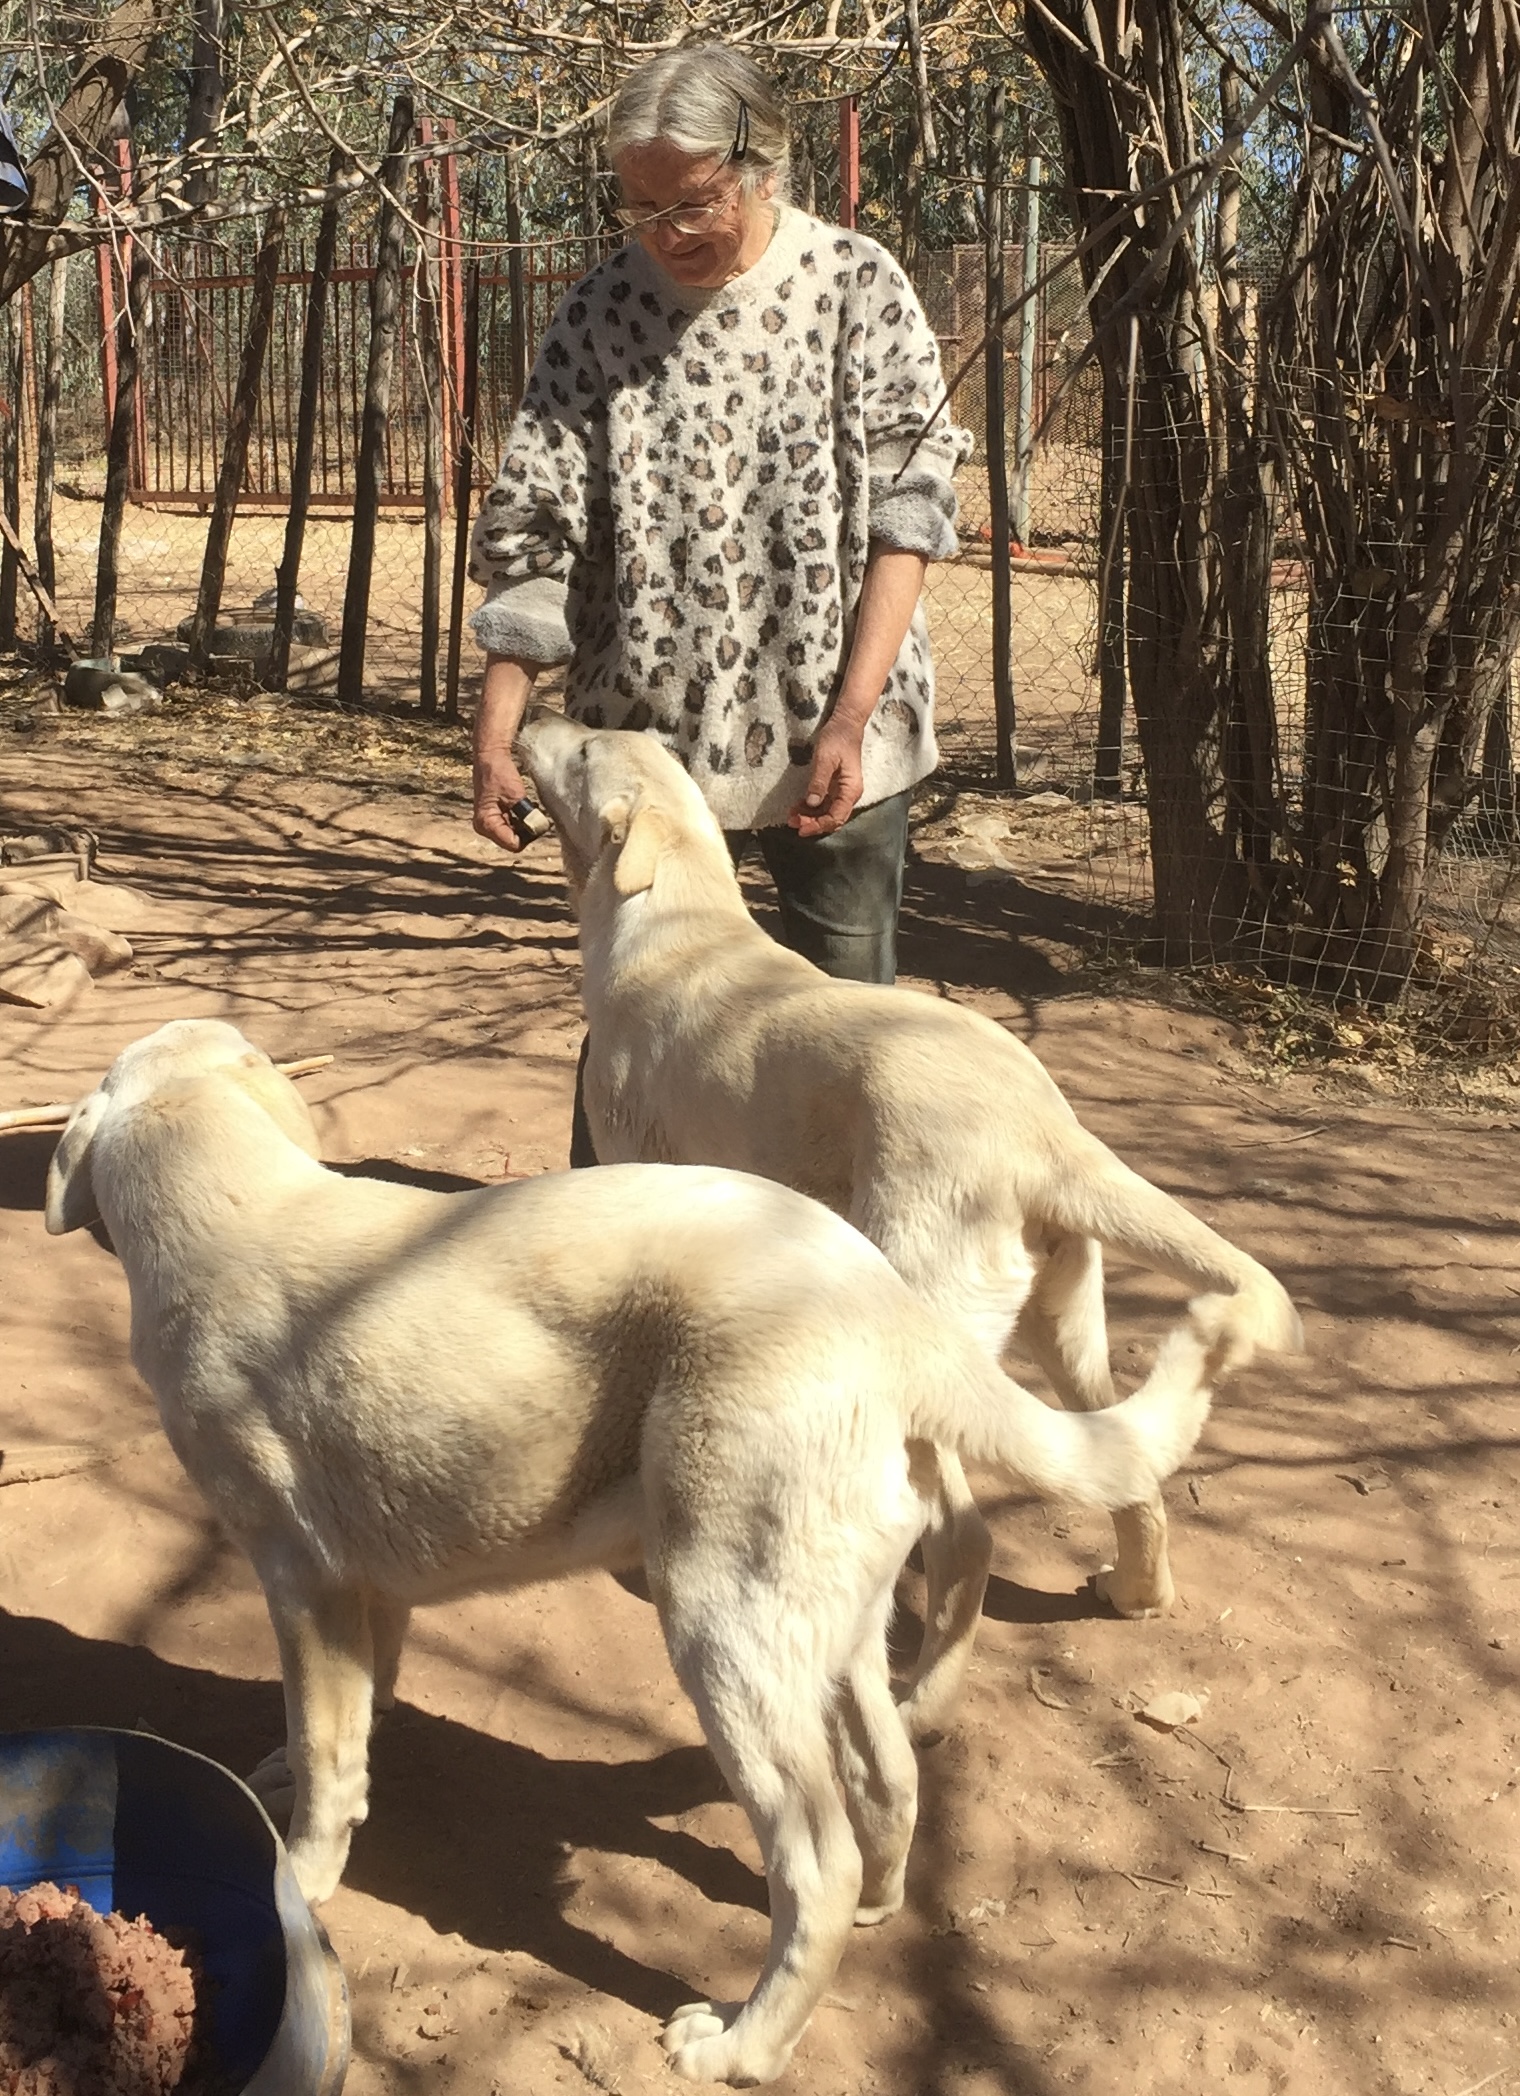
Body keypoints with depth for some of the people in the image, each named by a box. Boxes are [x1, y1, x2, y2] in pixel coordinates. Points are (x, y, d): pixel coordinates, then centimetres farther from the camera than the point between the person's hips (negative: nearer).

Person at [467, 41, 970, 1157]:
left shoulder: (859, 285, -3)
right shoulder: (601, 311, 0)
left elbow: (908, 508, -8)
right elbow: (531, 537, -1)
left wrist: (851, 716, -16)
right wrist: (497, 731, -9)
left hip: (828, 733, -1)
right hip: (646, 731, 1)